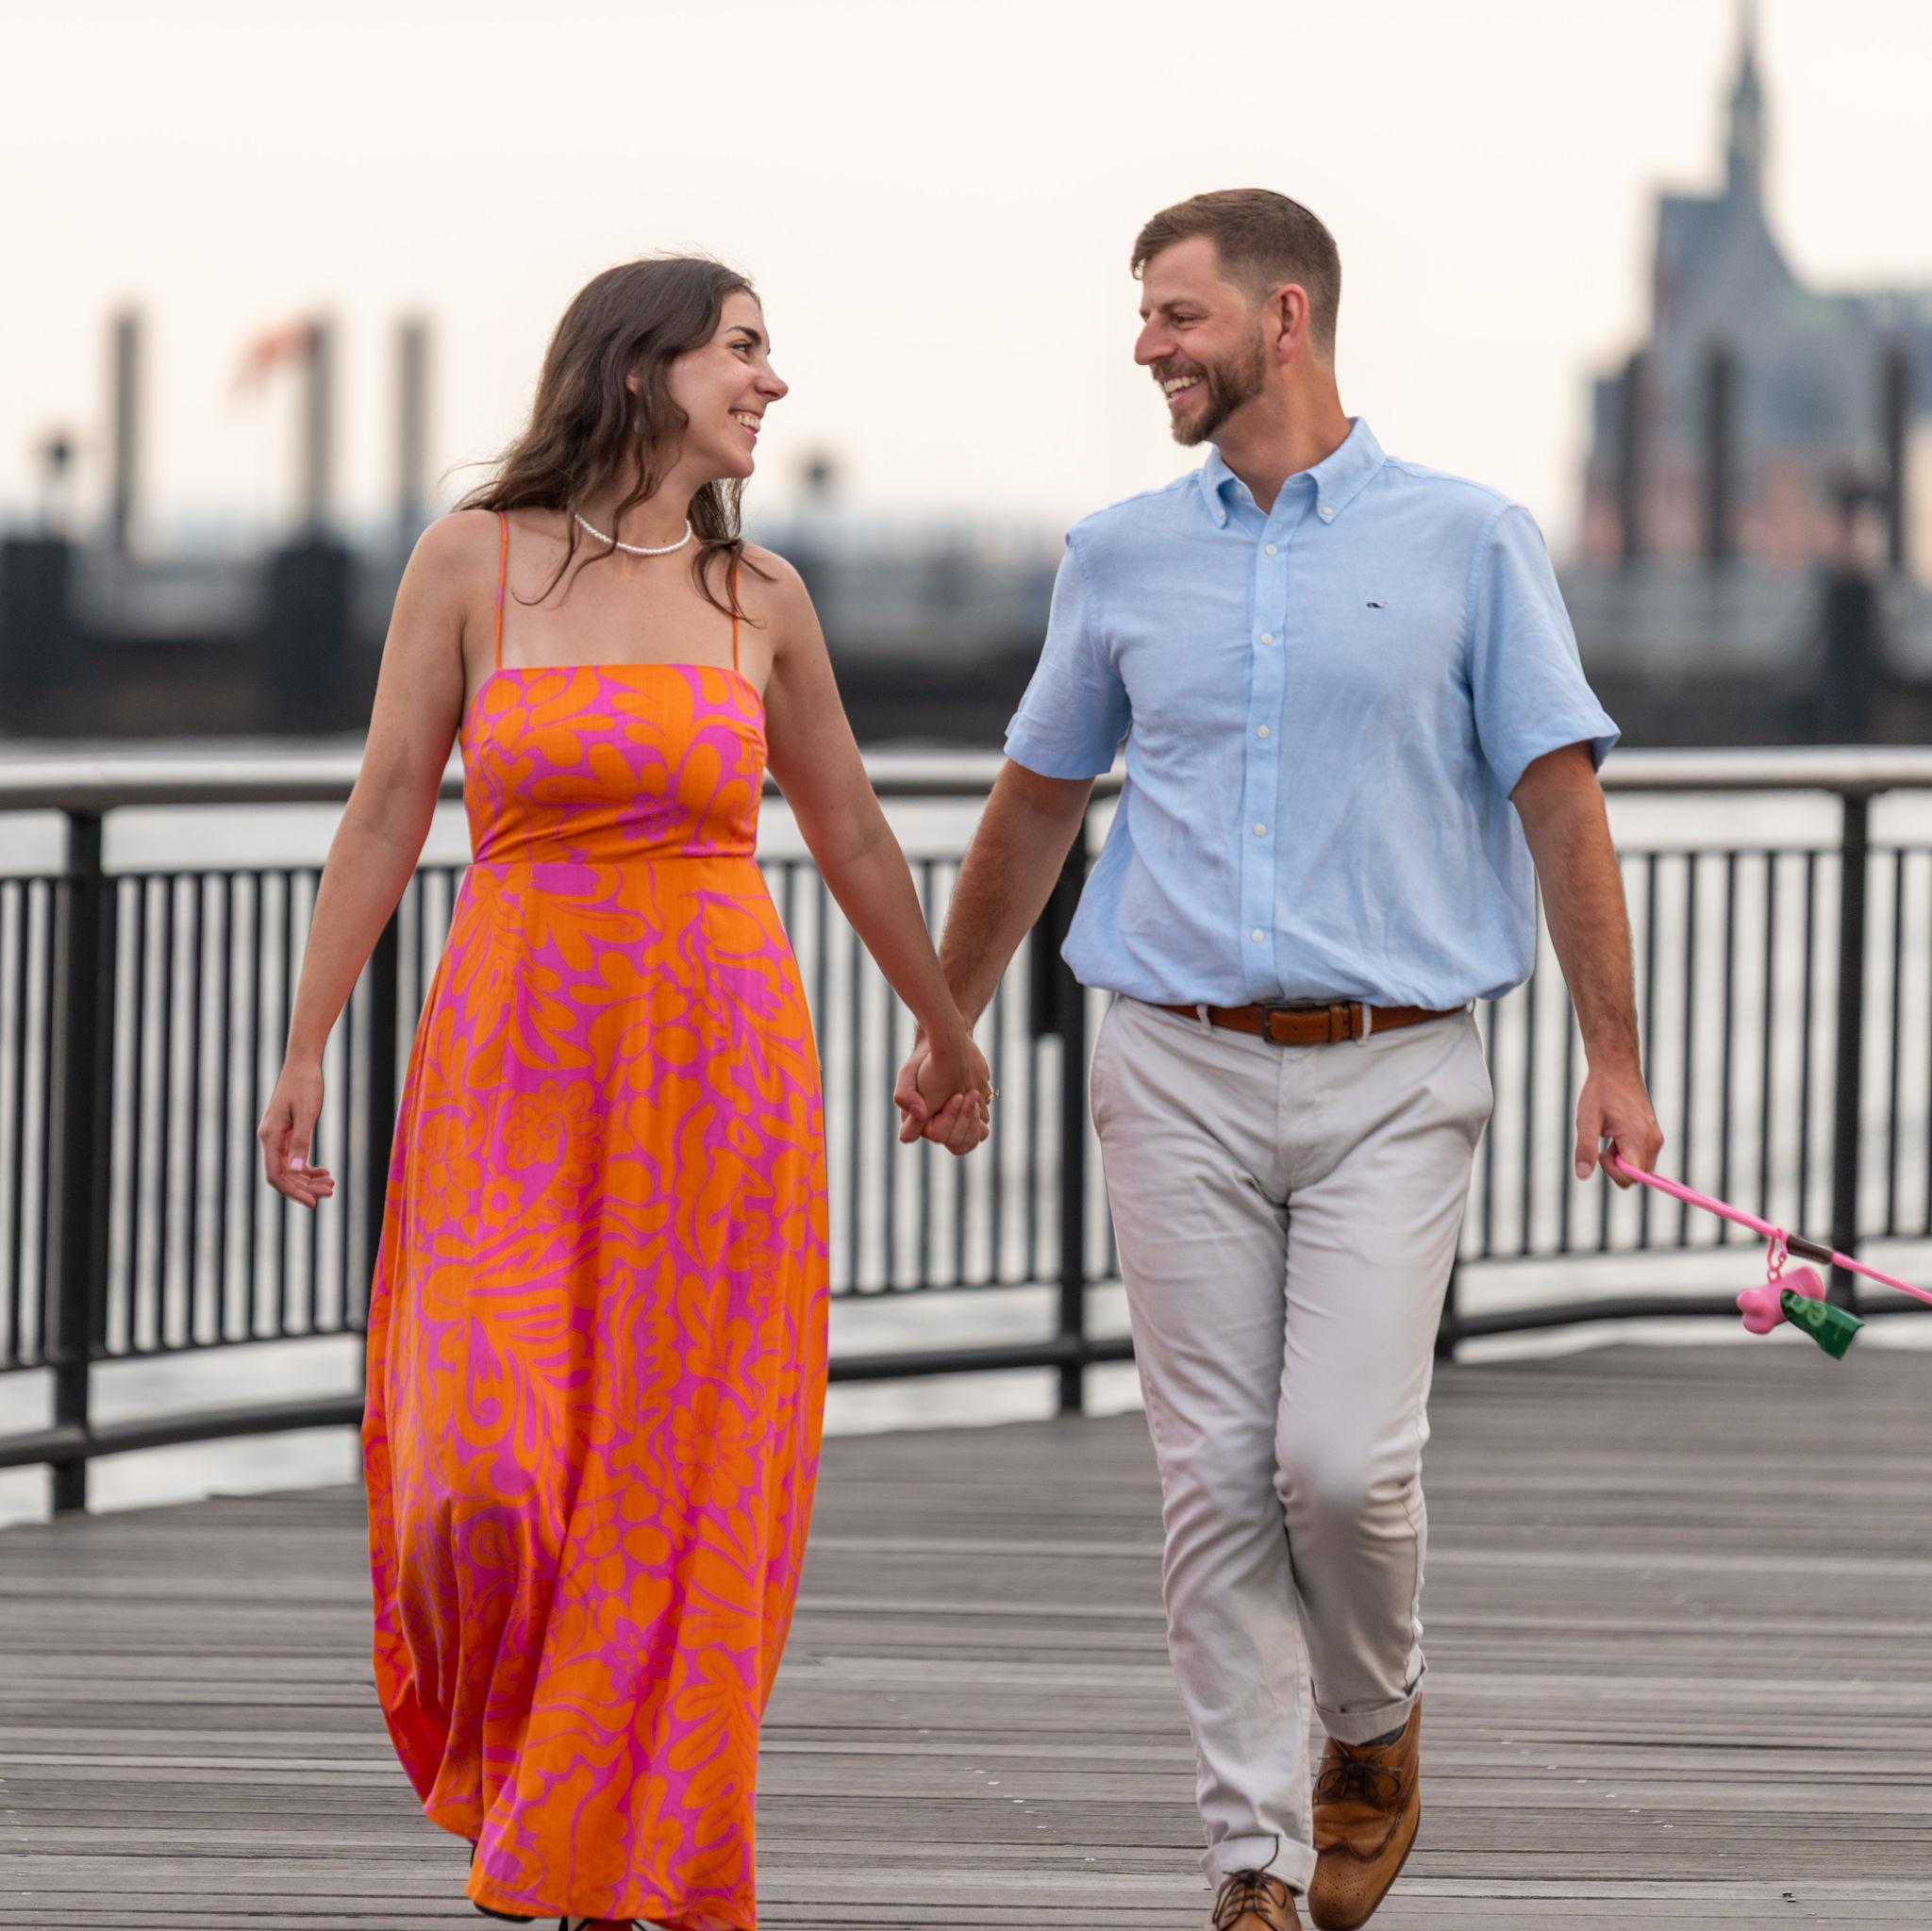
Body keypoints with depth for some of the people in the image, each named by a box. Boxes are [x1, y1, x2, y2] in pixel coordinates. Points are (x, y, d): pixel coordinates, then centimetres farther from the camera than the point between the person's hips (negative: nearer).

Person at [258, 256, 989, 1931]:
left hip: (714, 1060, 2)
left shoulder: (760, 598, 6)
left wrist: (949, 1032, 26)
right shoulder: (474, 562, -1)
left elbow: (850, 833, 18)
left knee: (676, 1494, 0)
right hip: (514, 1055, -2)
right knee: (486, 1482, -13)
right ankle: (492, 1744, 19)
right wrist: (306, 1050, -3)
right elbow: (387, 812, 1)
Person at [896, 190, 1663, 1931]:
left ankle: (1377, 1726, 16)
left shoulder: (1467, 542, 1)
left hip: (1390, 1078, -3)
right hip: (1183, 1071, 3)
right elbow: (1034, 806, 21)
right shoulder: (1120, 559, 10)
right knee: (1219, 1480, -2)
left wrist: (1615, 1059, -4)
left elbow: (1561, 802, 2)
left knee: (1344, 1458, -13)